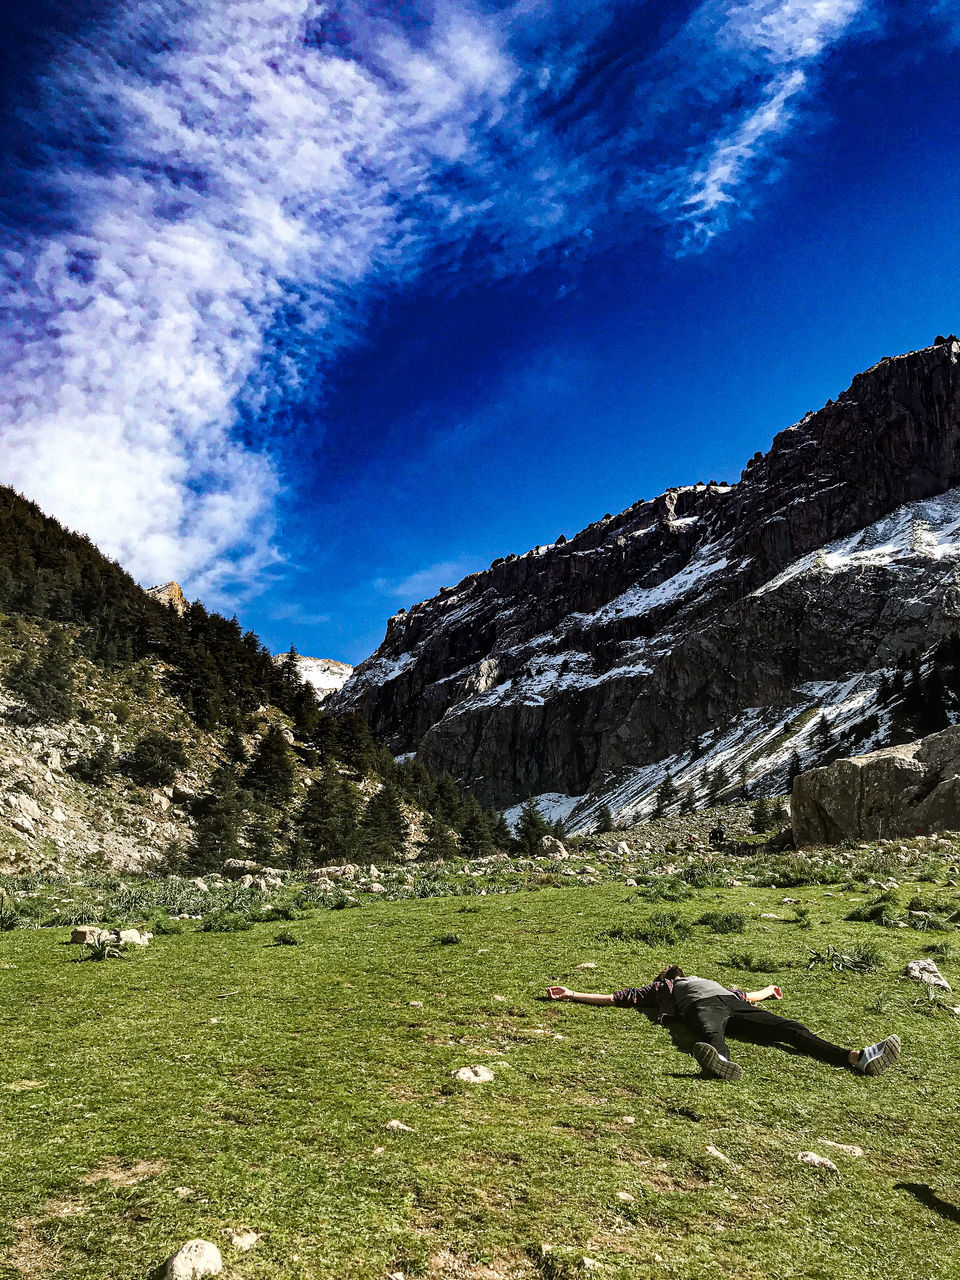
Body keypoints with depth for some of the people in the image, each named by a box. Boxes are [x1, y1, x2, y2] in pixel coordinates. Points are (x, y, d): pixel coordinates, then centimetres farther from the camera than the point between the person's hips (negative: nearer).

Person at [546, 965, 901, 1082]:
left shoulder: (705, 980, 44)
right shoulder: (656, 989, 33)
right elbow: (611, 998, 30)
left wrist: (769, 991, 67)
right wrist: (571, 994, 31)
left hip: (730, 1001, 4)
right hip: (702, 1007, -4)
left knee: (787, 1027, -20)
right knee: (710, 1034, -40)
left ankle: (855, 1057, -40)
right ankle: (722, 1062, -76)